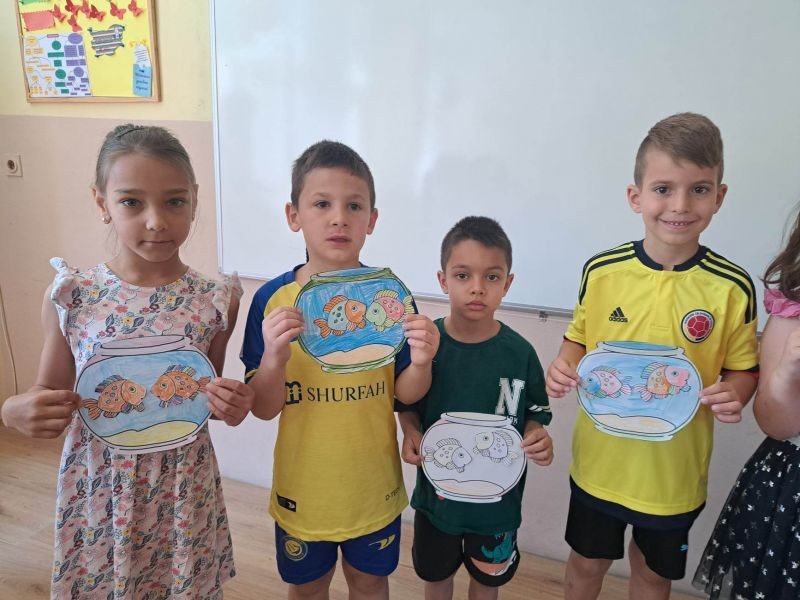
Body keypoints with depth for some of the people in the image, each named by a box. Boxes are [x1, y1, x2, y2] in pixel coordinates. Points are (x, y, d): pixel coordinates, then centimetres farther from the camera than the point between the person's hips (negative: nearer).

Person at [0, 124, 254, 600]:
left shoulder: (214, 300, -9)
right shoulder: (72, 296, -9)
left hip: (183, 490, 0)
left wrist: (232, 405, -16)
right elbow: (50, 395, 4)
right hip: (97, 490, 1)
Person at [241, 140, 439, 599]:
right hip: (302, 488, 0)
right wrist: (274, 357, -31)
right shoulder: (273, 299, -15)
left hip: (374, 486, 0)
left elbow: (406, 393, -6)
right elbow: (264, 408, -11)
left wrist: (421, 362, -27)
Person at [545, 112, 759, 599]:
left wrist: (732, 395, -23)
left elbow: (744, 368, -2)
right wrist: (564, 367, -18)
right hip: (599, 460, 1)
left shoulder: (732, 287, -15)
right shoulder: (601, 271, -12)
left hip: (675, 469, 0)